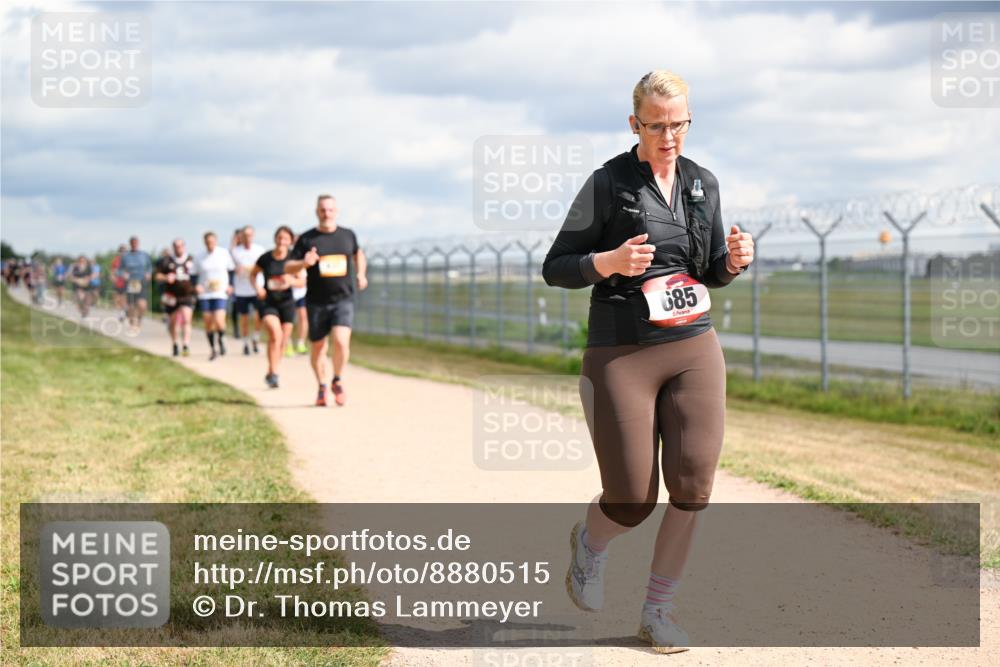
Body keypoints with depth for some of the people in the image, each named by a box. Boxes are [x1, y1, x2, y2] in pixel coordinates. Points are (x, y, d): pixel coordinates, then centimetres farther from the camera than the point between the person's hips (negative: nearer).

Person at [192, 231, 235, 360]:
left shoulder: (224, 253, 0)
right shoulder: (200, 258, 2)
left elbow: (233, 270, 10)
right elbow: (194, 275, 8)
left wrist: (231, 286, 0)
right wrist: (196, 286, -11)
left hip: (220, 293, -2)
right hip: (204, 295, 2)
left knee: (219, 322, -16)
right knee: (208, 323, 4)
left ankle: (221, 339, 15)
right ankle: (213, 350, 19)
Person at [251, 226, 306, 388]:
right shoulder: (265, 258, -6)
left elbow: (302, 281, -1)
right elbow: (253, 274, 9)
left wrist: (291, 280, -23)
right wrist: (257, 288, -9)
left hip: (287, 303, 2)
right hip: (268, 302, -2)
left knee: (283, 341, 7)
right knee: (275, 334, -23)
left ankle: (271, 373, 27)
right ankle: (273, 373, -18)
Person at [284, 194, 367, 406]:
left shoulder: (348, 235, 6)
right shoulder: (306, 239, 0)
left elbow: (358, 253, 28)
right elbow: (288, 268, 0)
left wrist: (361, 274, 12)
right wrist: (304, 263, -20)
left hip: (343, 299, 0)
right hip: (316, 302, 0)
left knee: (341, 342, -18)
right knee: (317, 347, 8)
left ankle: (337, 382, 5)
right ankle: (322, 387, 29)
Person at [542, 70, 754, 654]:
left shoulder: (703, 184, 9)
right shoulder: (608, 183, -5)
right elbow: (554, 268, -3)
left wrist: (735, 260, -4)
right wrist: (608, 262, -22)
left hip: (695, 348, 4)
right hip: (622, 354, -4)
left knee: (693, 485, -8)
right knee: (632, 504, -3)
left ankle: (658, 611, 9)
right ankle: (590, 542, 34)